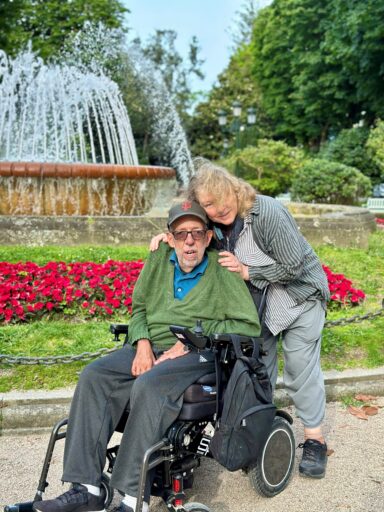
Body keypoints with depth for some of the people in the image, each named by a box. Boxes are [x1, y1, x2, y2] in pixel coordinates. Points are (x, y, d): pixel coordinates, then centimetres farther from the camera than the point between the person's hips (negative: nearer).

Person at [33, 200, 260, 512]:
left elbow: (249, 326, -8)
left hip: (198, 356, -5)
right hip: (151, 348, 6)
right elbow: (139, 307, 18)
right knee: (94, 376, -17)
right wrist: (143, 343, -2)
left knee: (148, 386, -34)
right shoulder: (159, 258, 10)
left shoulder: (222, 270, -4)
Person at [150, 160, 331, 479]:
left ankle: (315, 441, 10)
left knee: (301, 367, -4)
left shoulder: (267, 213, -30)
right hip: (257, 301, 6)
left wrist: (246, 271, -26)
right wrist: (168, 237, -9)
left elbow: (294, 268, -27)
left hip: (299, 294, -6)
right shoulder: (214, 224, -10)